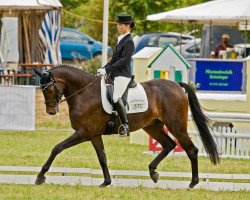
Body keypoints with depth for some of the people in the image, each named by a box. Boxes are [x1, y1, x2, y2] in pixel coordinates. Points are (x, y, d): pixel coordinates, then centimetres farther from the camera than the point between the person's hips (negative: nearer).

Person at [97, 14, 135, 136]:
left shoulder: (129, 42, -10)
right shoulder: (120, 40, 18)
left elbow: (123, 61, -18)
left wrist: (107, 70, -19)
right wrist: (104, 68, 8)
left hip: (123, 75, -10)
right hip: (115, 75, 10)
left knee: (116, 97, -25)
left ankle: (125, 125, -25)